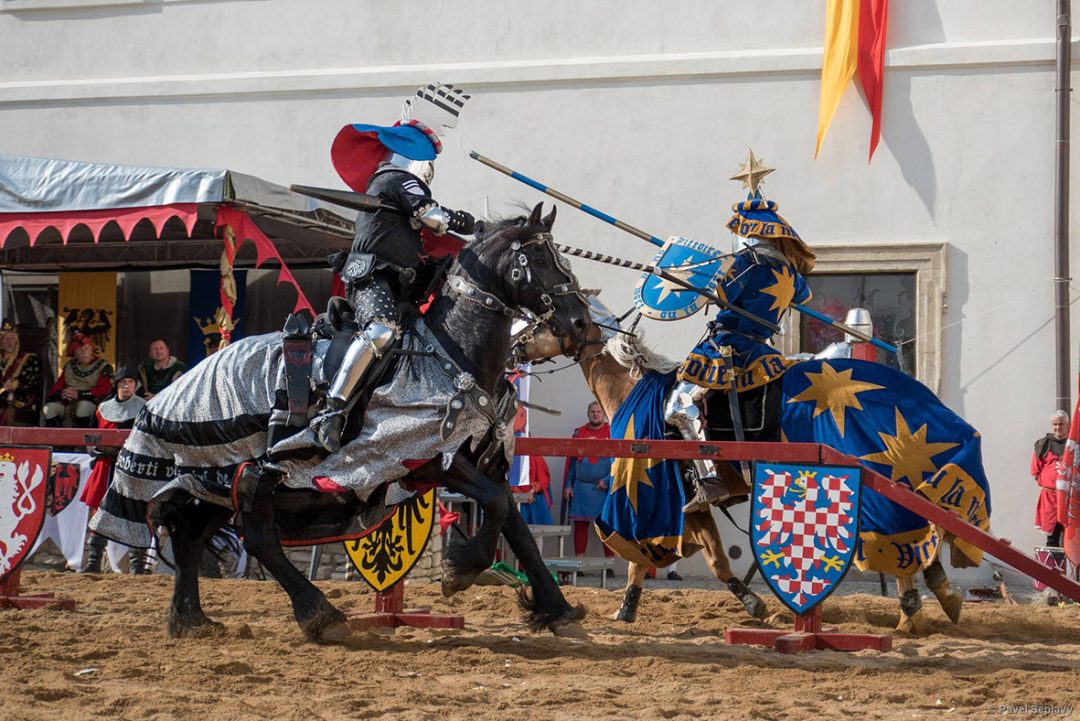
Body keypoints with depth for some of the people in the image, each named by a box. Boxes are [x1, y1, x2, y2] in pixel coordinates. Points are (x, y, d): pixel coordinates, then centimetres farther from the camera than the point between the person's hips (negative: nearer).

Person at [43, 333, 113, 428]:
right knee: (51, 407, -20)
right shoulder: (70, 366, 15)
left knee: (84, 405, -36)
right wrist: (61, 393, -17)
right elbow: (56, 388, 9)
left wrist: (79, 394, -26)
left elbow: (103, 390, -16)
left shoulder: (103, 367, -1)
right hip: (69, 404, 5)